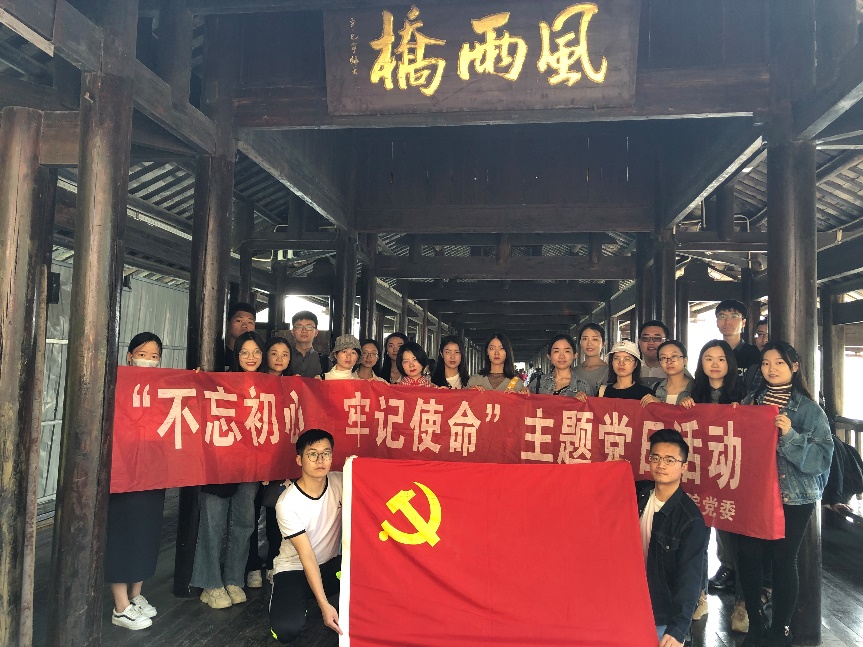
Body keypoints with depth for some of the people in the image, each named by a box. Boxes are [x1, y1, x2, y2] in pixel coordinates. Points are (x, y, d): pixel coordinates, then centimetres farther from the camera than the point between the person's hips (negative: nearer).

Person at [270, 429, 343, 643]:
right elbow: (307, 557, -22)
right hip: (294, 569, -2)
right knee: (287, 630, -27)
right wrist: (324, 605, -26)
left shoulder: (340, 483, -11)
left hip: (330, 564, 3)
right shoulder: (287, 503, -22)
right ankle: (297, 600, 8)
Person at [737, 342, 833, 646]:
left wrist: (790, 434, -23)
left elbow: (822, 458, -11)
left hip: (793, 499, -3)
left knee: (783, 560, 4)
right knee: (749, 556, 3)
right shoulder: (750, 401, 7)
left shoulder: (809, 409, -3)